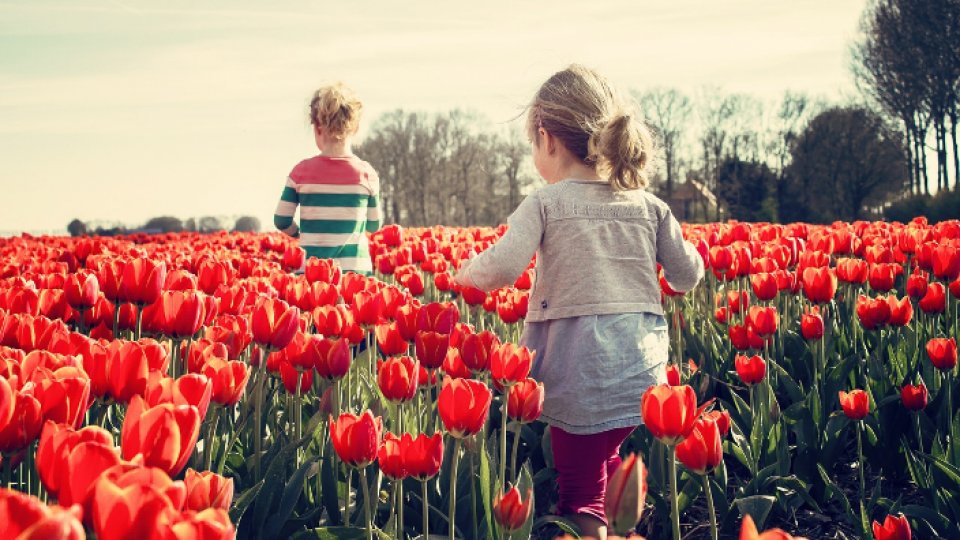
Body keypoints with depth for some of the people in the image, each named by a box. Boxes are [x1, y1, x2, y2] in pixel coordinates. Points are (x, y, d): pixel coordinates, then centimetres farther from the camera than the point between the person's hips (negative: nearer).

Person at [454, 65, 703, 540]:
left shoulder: (545, 203, -6)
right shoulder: (649, 206, 7)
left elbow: (501, 269, -18)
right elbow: (688, 276, 11)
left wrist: (467, 272, 3)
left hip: (582, 375, -5)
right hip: (644, 373, 5)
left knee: (580, 495, 7)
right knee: (607, 460, 26)